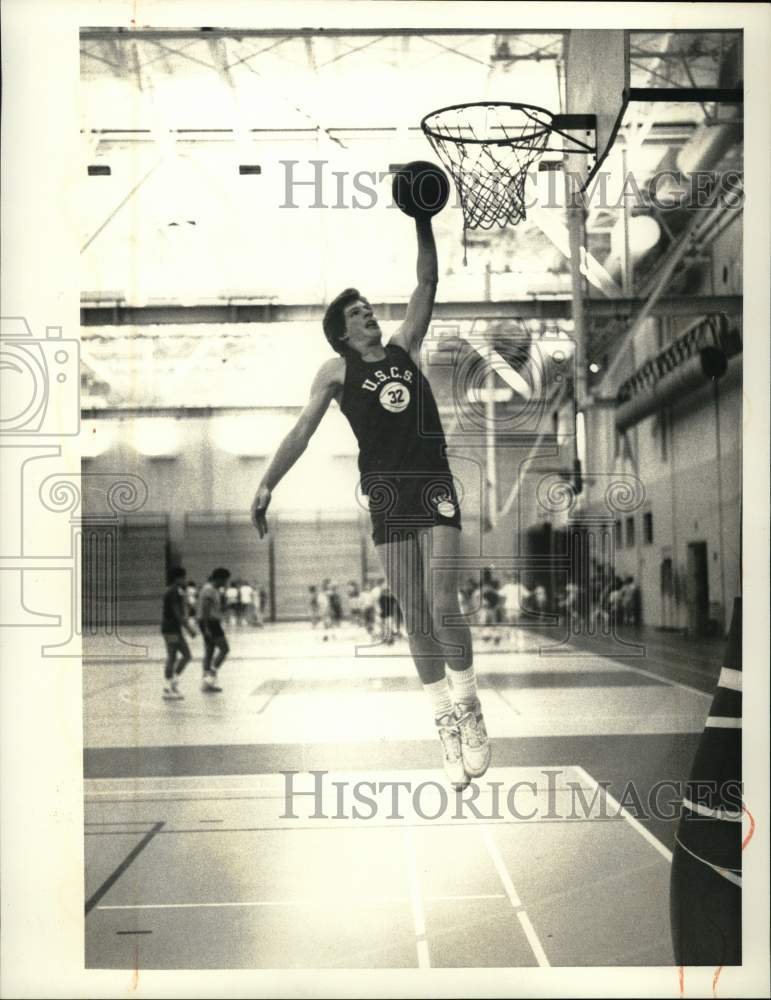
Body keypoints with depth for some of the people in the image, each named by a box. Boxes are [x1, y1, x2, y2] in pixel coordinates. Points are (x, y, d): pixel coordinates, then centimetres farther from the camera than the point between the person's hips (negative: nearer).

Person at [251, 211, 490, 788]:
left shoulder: (406, 348, 17)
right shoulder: (337, 371, 11)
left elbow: (427, 284, 16)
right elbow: (303, 432, 5)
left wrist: (423, 224, 10)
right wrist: (267, 484, -4)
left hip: (435, 487, 1)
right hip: (388, 496, 0)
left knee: (443, 605, -12)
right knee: (415, 620, 1)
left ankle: (470, 709, 6)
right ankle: (447, 725, 11)